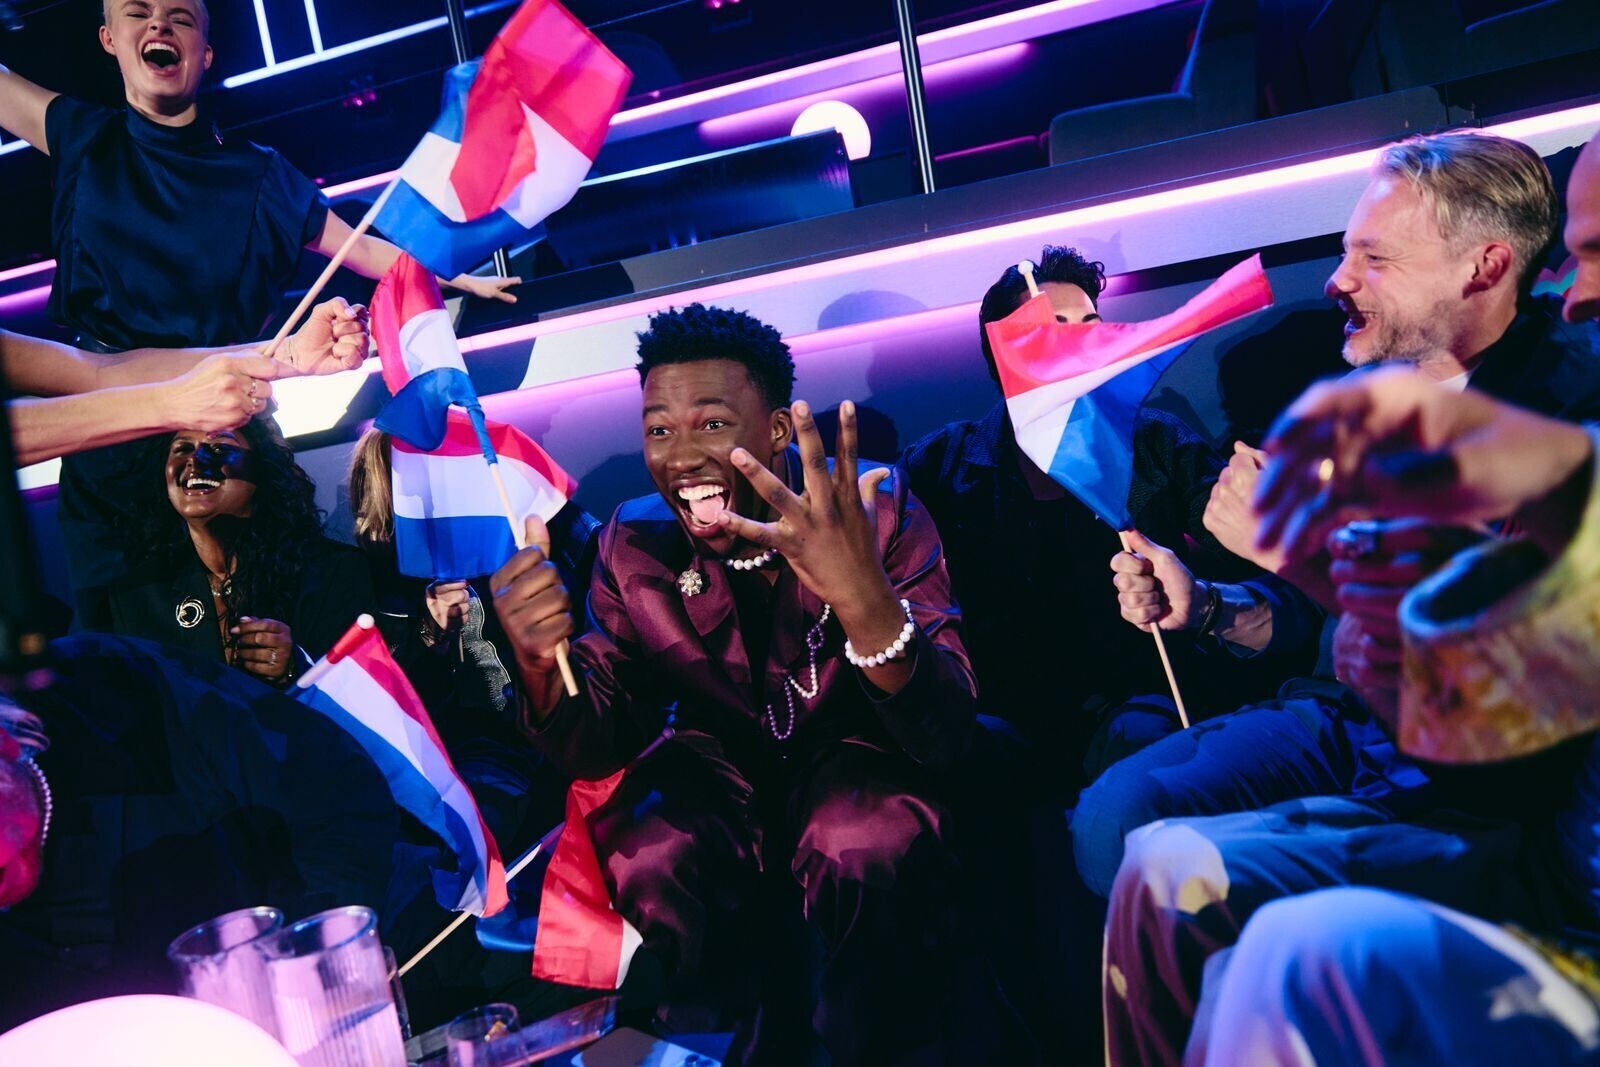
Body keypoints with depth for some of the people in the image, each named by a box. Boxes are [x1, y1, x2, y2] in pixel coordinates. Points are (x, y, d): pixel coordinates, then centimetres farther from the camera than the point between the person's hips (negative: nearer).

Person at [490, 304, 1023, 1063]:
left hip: (858, 750, -2)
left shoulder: (882, 513, -19)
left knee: (870, 853, -33)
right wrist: (541, 664, -32)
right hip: (722, 761, 3)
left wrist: (866, 600, -48)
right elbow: (602, 746, -8)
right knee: (646, 858, -26)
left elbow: (945, 741, -28)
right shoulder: (635, 545, -10)